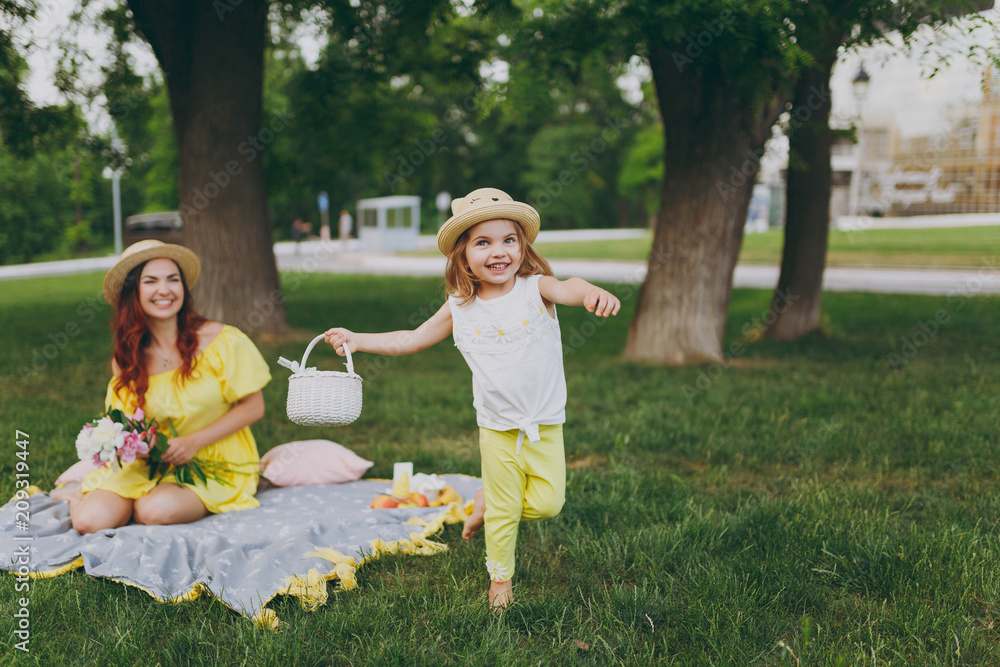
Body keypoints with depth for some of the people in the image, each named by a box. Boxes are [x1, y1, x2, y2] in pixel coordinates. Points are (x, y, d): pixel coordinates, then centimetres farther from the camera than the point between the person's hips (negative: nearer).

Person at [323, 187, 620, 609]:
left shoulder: (535, 288, -9)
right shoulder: (459, 309, -2)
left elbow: (566, 289, -33)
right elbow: (411, 340, 11)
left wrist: (590, 292, -57)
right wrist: (357, 340, 6)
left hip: (545, 424, -1)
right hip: (497, 428, 1)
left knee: (547, 502, -3)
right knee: (503, 513, 8)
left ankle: (489, 503, 26)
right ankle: (500, 579, 31)